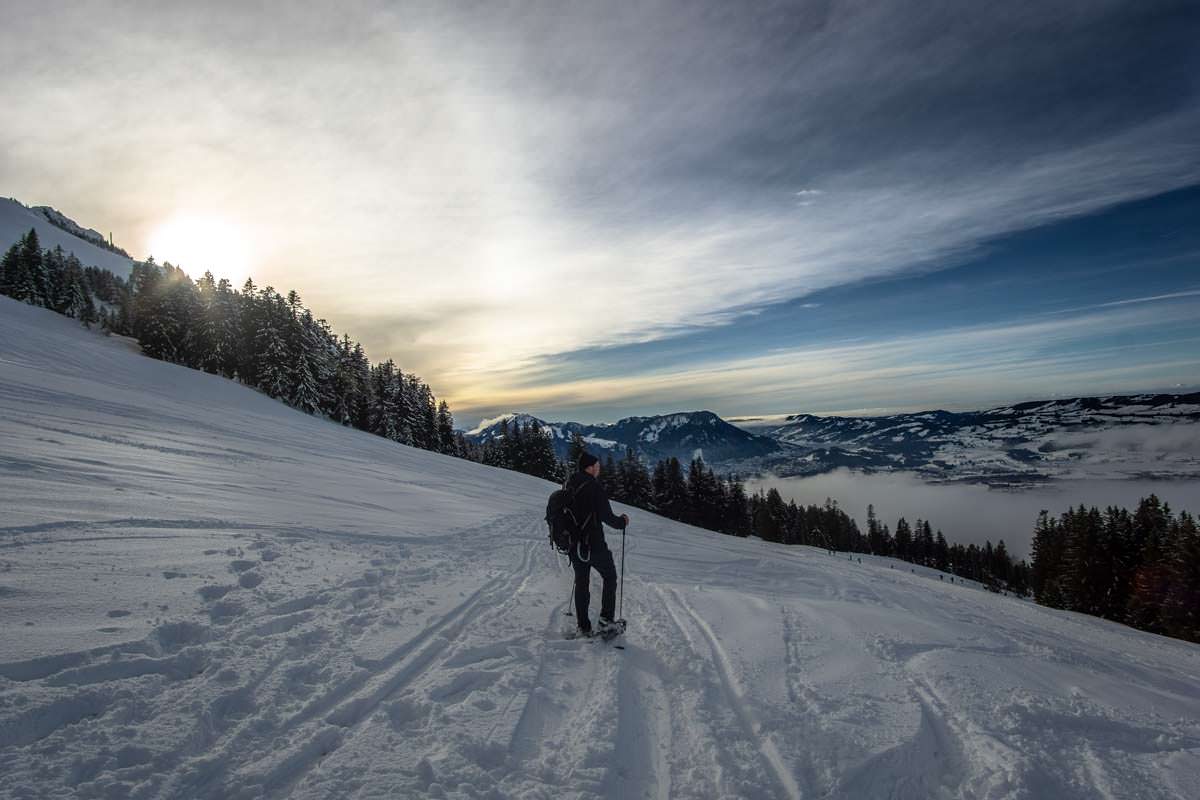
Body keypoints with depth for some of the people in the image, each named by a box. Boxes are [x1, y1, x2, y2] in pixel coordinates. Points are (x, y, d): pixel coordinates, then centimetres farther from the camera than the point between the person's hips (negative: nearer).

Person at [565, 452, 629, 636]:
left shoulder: (568, 487, 5)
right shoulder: (594, 487, -17)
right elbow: (607, 516, -18)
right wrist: (622, 521, 2)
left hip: (573, 545, 6)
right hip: (594, 545, -6)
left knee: (581, 583, 16)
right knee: (609, 577, 15)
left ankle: (583, 627, 20)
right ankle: (606, 620, 10)